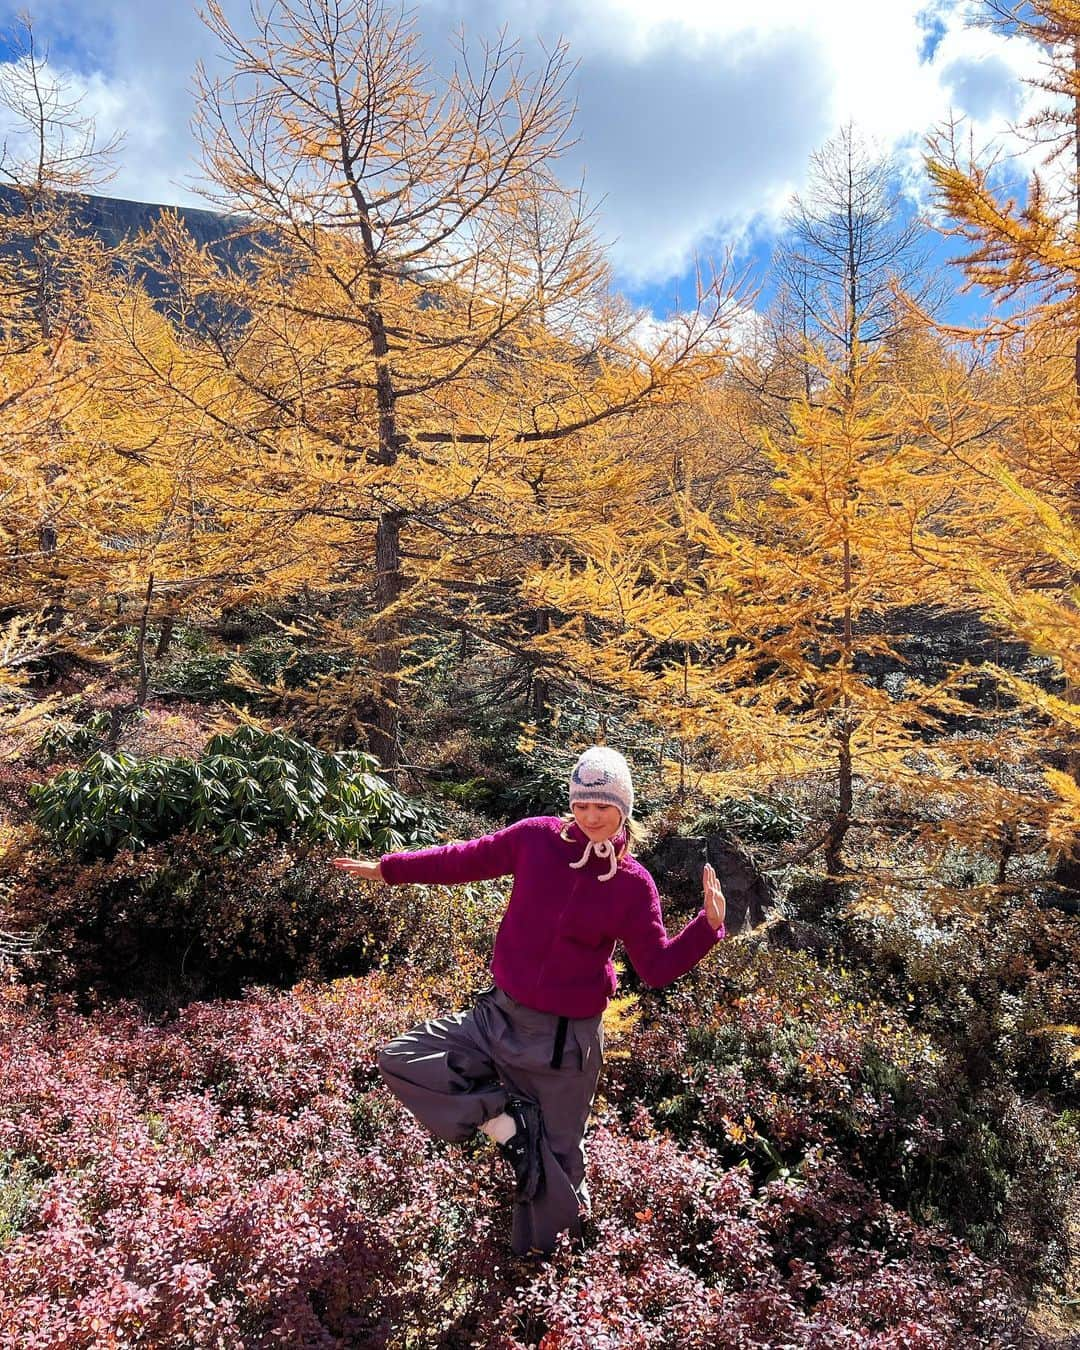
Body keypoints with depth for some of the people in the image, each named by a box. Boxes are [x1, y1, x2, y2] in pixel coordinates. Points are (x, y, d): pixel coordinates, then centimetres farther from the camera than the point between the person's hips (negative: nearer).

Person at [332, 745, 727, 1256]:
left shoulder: (633, 884, -8)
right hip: (498, 1019, 2)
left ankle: (540, 1251, 38)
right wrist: (386, 868, 11)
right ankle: (507, 1122, 1)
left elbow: (657, 967, -3)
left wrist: (708, 926, -18)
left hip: (566, 1041, -2)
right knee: (398, 1059, -8)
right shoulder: (537, 838, -8)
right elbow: (466, 860, 5)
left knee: (554, 1162, 9)